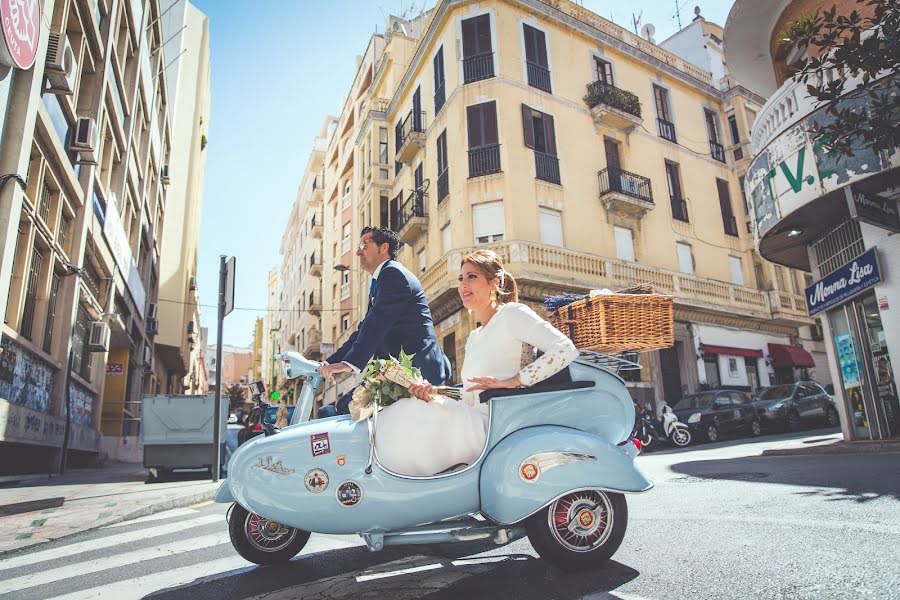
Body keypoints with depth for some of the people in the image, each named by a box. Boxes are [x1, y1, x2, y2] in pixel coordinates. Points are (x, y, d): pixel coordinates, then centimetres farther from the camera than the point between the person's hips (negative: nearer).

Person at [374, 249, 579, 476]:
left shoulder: (512, 313, -2)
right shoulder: (473, 338, 22)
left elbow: (565, 349, -16)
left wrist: (512, 381, -21)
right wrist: (434, 394, -1)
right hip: (477, 424, 8)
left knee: (407, 422, -20)